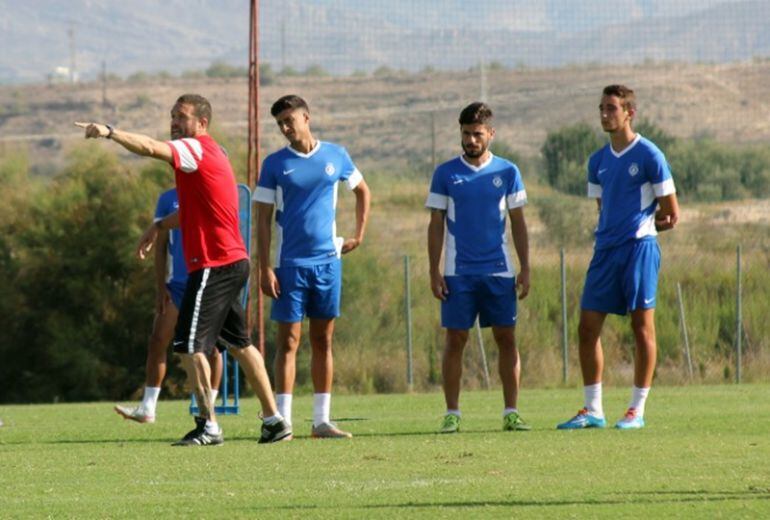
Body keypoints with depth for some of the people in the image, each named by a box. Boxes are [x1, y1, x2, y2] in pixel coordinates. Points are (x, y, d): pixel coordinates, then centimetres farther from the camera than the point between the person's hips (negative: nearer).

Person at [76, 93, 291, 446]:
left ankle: (209, 426, -7)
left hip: (214, 266, -10)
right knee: (238, 343, 16)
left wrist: (109, 133, -28)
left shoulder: (197, 149, -12)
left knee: (189, 345, -9)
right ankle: (274, 420, 19)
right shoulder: (208, 153, 19)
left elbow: (151, 148, -29)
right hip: (232, 262, 10)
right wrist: (160, 225, 23)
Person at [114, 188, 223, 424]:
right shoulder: (167, 199, 7)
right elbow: (161, 245, 6)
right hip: (176, 282, 2)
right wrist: (161, 286, -1)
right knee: (158, 341, -3)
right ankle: (147, 409, 0)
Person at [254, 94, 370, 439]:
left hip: (327, 259, 2)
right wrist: (265, 268, -10)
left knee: (323, 341, 6)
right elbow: (263, 219, -2)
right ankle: (282, 421, -3)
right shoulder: (275, 164, -2)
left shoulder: (335, 156, 5)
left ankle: (322, 420, 11)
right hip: (290, 263, -2)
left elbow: (362, 191, 21)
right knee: (288, 341, -4)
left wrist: (359, 235, 11)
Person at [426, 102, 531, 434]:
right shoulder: (445, 174, 3)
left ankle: (511, 412, 3)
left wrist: (525, 268, 1)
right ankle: (452, 414, 3)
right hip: (458, 272, -1)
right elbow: (436, 225, 4)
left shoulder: (507, 172, 6)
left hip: (499, 270, 1)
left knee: (507, 339, -1)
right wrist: (434, 273, -3)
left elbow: (518, 223, 9)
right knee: (455, 340, -2)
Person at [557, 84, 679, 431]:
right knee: (588, 327, 1)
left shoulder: (649, 156, -5)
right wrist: (611, 231, 8)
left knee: (642, 327, -3)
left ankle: (637, 410, 3)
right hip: (605, 249, 6)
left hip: (639, 248, -6)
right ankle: (593, 410, 7)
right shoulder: (599, 161, 14)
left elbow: (671, 216, -2)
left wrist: (640, 227, 7)